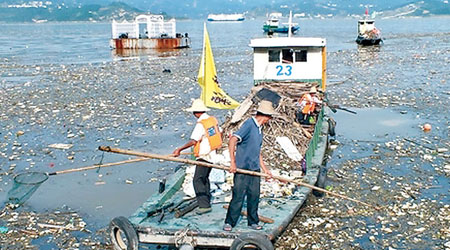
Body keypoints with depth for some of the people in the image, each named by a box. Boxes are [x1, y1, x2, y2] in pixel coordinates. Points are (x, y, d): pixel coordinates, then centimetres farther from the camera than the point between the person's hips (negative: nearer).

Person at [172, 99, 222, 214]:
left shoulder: (201, 124, -19)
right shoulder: (213, 119, 6)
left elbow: (193, 141, -25)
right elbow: (220, 134, 18)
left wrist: (179, 149, -23)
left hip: (204, 156, -9)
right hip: (213, 155, 9)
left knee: (198, 180, -9)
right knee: (204, 178, 21)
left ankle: (204, 205, -13)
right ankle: (207, 200, 30)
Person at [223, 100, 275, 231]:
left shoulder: (259, 129, 16)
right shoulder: (249, 124, -11)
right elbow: (233, 140, -21)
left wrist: (265, 169, 23)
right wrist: (233, 162, -25)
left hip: (255, 169, 8)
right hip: (242, 168, -8)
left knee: (254, 196, 10)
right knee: (238, 196, -5)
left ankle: (253, 222, 21)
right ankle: (229, 222, 6)